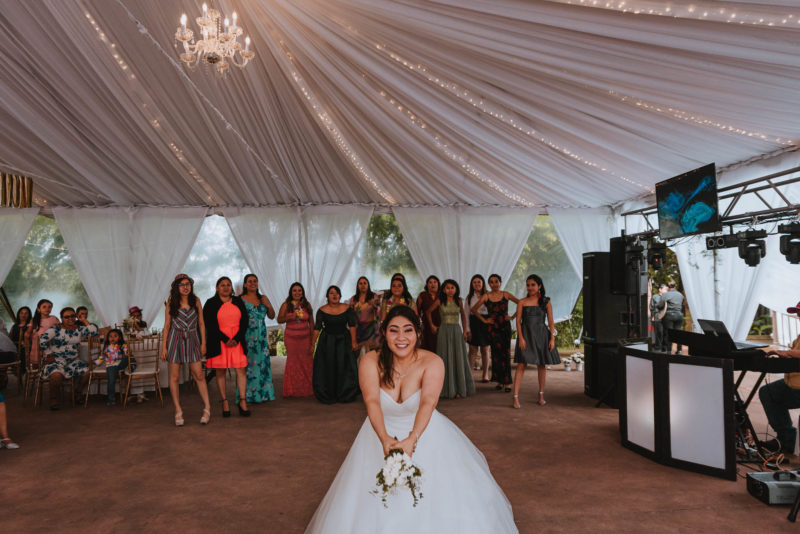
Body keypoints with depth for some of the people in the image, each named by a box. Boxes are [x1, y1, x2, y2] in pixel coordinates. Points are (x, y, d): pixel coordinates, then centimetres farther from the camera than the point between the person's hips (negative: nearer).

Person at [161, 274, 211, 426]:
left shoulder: (196, 301, 5)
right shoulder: (171, 303, 3)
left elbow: (201, 323, 7)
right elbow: (167, 325, 4)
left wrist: (203, 343, 2)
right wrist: (163, 346, 0)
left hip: (192, 340, 0)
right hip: (175, 340, 0)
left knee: (198, 375, -3)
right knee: (174, 377, 1)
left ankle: (207, 408, 3)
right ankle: (178, 411, 9)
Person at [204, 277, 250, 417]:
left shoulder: (238, 302, 11)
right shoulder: (211, 304, 2)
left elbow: (245, 321, 6)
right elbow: (210, 325, -6)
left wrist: (237, 338, -8)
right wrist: (225, 339, -13)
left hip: (237, 341, 2)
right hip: (218, 342, -2)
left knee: (241, 370, -4)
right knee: (220, 372, 2)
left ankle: (242, 401, 2)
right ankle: (225, 402, 10)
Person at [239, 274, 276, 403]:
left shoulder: (263, 298, 13)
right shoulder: (240, 299, -1)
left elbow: (272, 316, 15)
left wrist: (269, 306, -1)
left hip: (261, 336, 4)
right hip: (246, 336, -4)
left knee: (262, 362, 4)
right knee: (247, 363, -5)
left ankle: (263, 393, 11)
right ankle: (247, 395, 1)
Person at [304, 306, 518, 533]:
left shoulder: (432, 362, -14)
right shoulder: (371, 361, -12)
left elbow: (428, 402, -28)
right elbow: (372, 401, -24)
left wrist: (412, 439, -43)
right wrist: (384, 438, -40)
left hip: (425, 433, -1)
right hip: (381, 434, 1)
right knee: (371, 508, 1)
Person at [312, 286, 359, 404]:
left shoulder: (346, 308, -3)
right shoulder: (322, 310, -5)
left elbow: (352, 325, -2)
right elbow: (317, 328, -5)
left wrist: (353, 341, -8)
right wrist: (313, 344, -9)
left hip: (343, 340, 1)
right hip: (327, 342, 0)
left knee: (344, 367, 0)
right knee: (327, 368, 3)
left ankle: (345, 395, 15)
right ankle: (327, 396, 16)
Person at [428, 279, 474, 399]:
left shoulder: (458, 301, 6)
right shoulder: (439, 301, -1)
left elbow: (463, 315, 16)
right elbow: (429, 312, 11)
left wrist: (465, 331, 10)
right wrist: (432, 325, 7)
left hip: (457, 331, 2)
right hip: (444, 331, -2)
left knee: (459, 359, 2)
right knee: (446, 360, 0)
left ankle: (459, 389, 10)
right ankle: (448, 389, 7)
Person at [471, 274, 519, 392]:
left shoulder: (506, 295, 2)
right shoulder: (486, 296, 1)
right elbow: (473, 309, 6)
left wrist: (513, 316, -1)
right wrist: (484, 320, 3)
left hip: (505, 326, 0)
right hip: (492, 328, 0)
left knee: (506, 353, -3)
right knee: (496, 353, 1)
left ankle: (507, 382, 1)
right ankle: (499, 381, 9)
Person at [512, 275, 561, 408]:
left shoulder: (546, 302, 5)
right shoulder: (522, 302, 3)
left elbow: (551, 322, 5)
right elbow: (518, 321, 0)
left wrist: (552, 338, -3)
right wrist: (521, 338, -11)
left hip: (541, 336, 2)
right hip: (526, 335, -1)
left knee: (542, 365, 8)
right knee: (521, 365, -8)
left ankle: (541, 395, 22)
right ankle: (515, 397, -8)